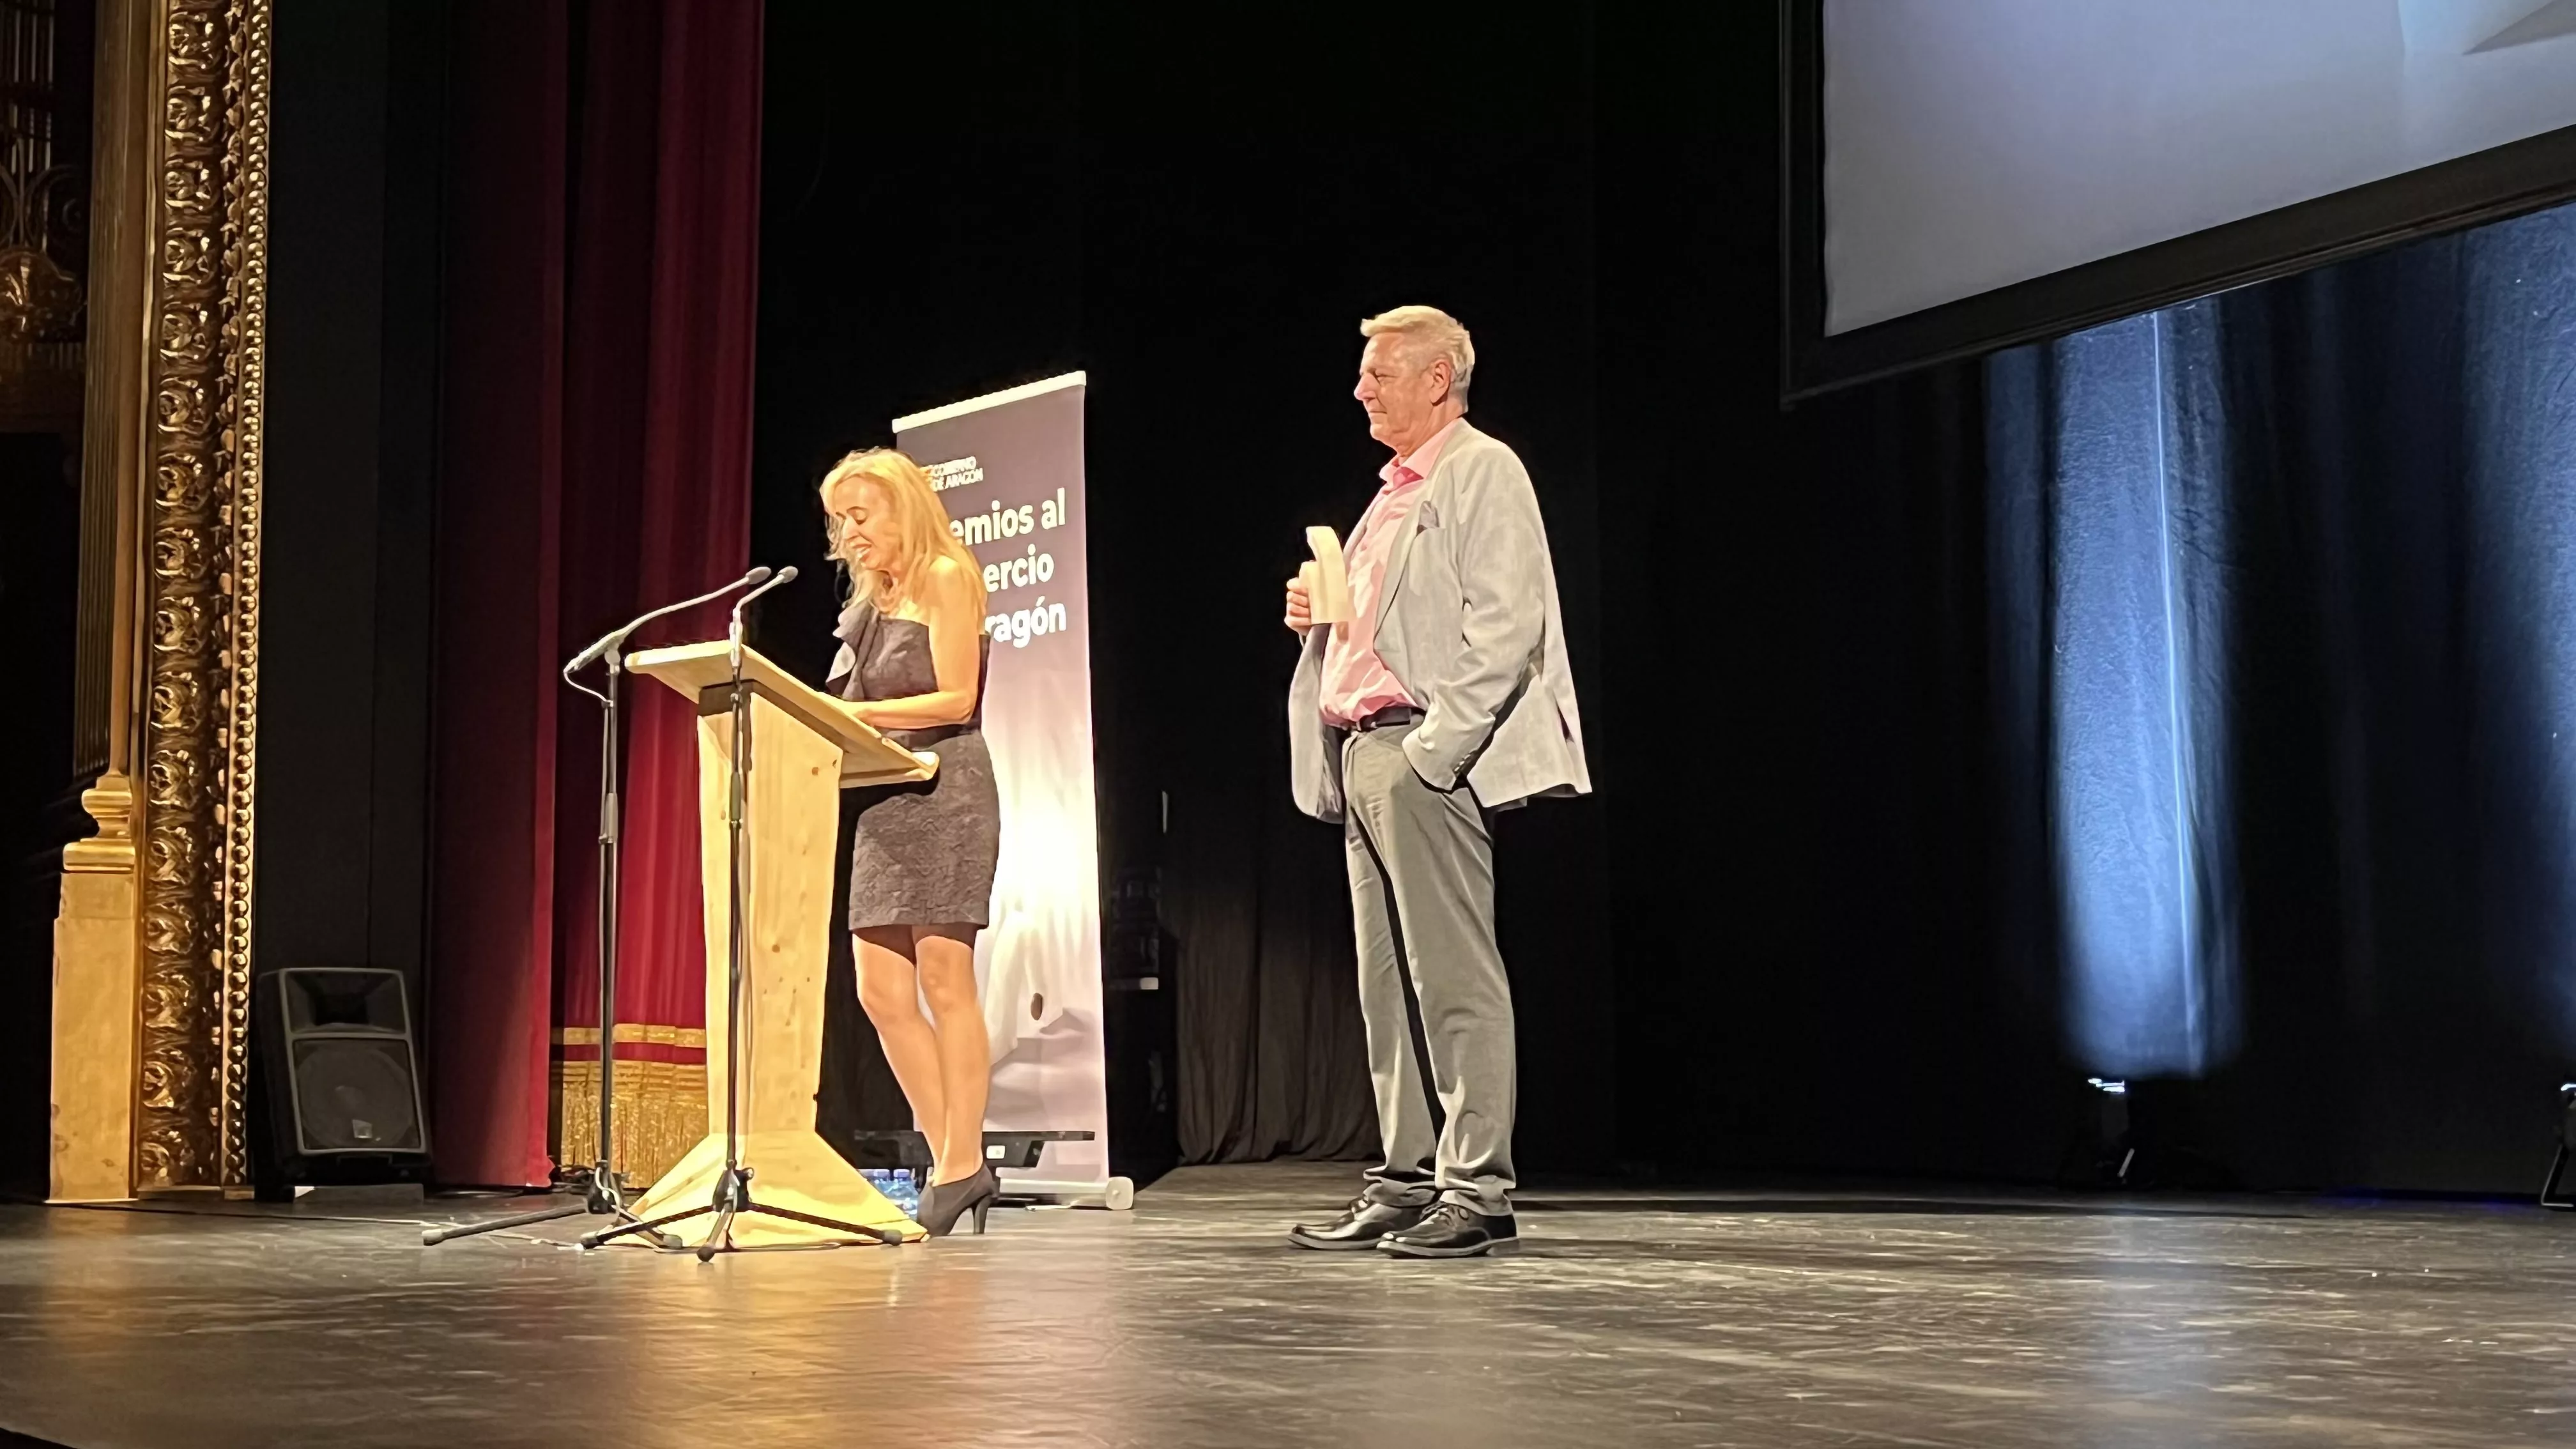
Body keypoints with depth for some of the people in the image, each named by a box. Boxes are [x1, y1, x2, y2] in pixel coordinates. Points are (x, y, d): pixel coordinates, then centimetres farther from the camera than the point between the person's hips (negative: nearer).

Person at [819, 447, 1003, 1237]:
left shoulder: (946, 578, -3)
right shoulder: (872, 600, 19)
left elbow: (956, 699, -12)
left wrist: (854, 713, -17)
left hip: (945, 793, -8)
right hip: (885, 801, 8)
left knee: (943, 981, -10)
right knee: (881, 992, 2)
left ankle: (962, 1167, -6)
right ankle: (954, 1166, 8)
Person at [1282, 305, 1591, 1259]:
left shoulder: (1483, 473, -4)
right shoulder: (1395, 492, 23)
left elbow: (1504, 626, -15)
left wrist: (1433, 748, -20)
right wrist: (1320, 614, 10)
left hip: (1428, 756, -10)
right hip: (1363, 749, 10)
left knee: (1454, 977, -10)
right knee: (1387, 984, 9)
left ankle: (1476, 1191, -9)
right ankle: (1406, 1183, 13)